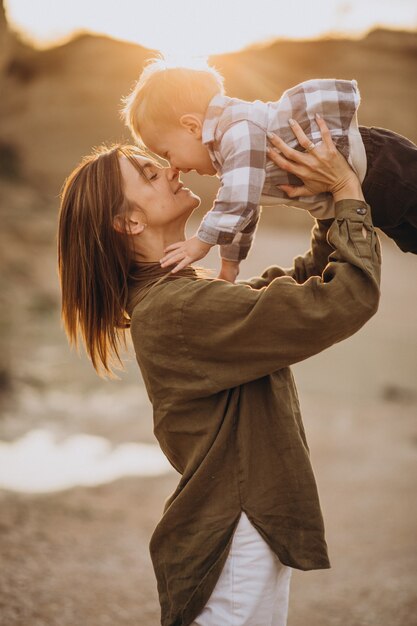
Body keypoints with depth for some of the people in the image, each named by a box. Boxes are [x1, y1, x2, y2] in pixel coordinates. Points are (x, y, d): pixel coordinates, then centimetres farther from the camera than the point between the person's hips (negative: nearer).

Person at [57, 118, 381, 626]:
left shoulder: (179, 295, 11)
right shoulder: (177, 309, -22)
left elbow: (309, 278, 17)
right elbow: (345, 302, -25)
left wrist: (331, 202, 2)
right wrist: (347, 189, -16)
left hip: (253, 523, 10)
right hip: (234, 540, -10)